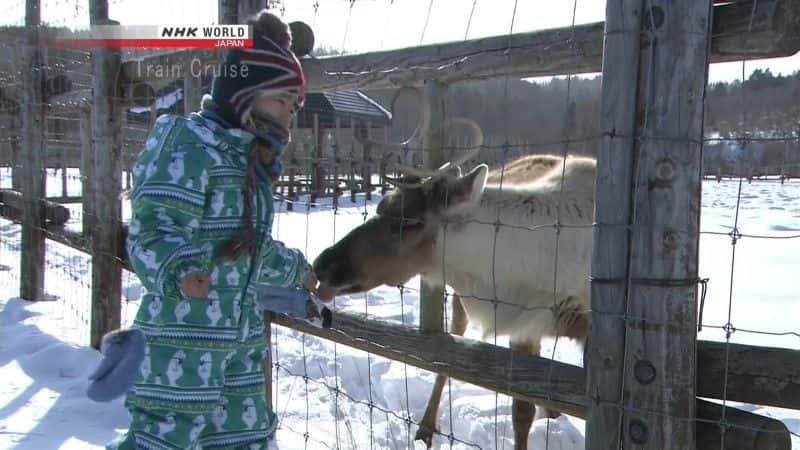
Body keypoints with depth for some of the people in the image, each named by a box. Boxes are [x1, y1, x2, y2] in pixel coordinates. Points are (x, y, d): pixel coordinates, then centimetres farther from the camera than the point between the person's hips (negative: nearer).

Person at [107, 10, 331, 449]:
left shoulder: (250, 157, 16)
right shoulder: (190, 142, -12)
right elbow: (151, 232, -21)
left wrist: (301, 272, 37)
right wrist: (180, 270, -40)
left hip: (240, 338, 10)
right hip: (184, 337, -9)